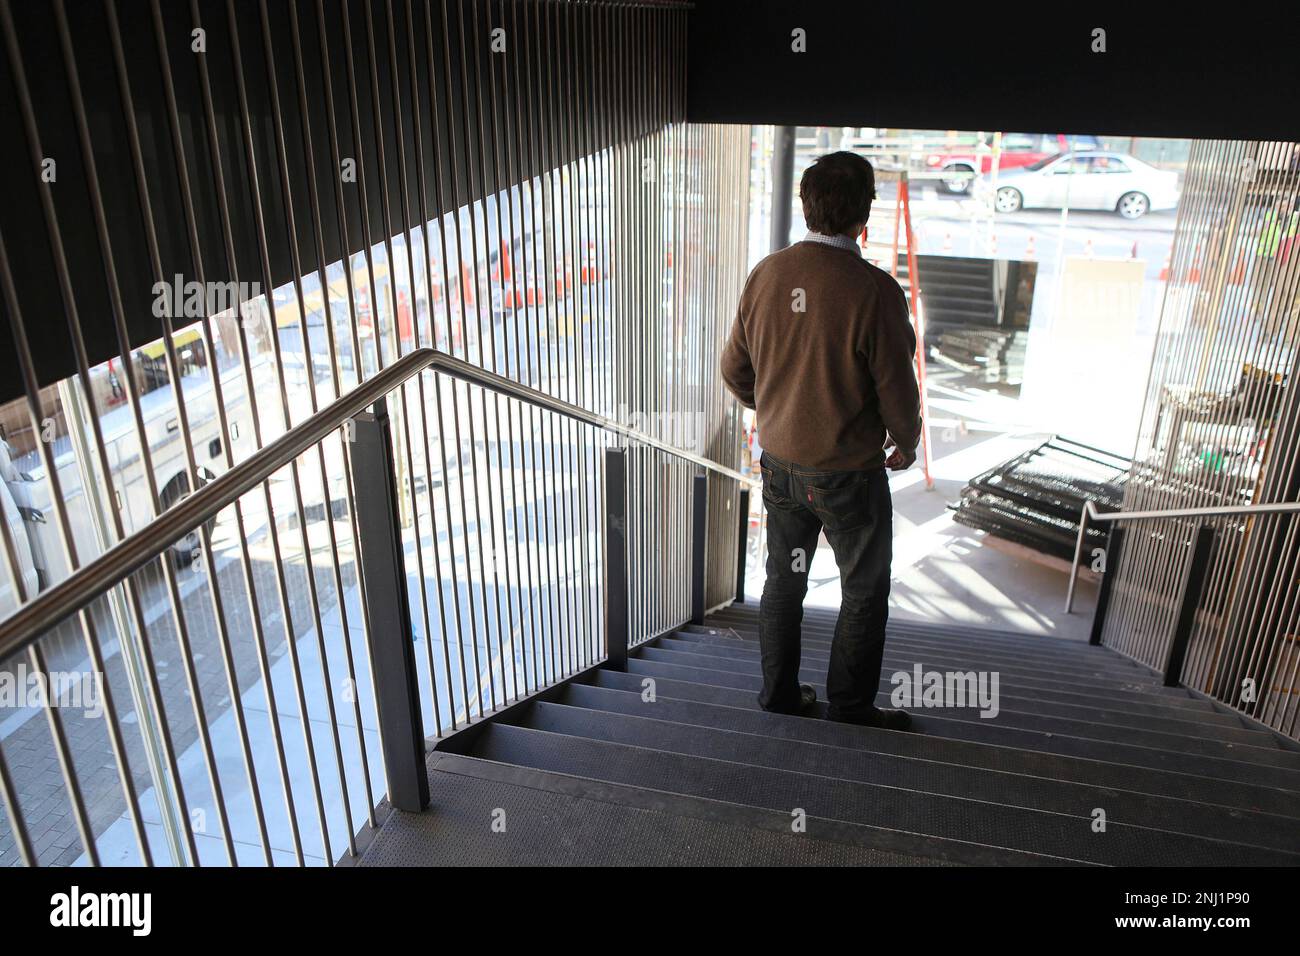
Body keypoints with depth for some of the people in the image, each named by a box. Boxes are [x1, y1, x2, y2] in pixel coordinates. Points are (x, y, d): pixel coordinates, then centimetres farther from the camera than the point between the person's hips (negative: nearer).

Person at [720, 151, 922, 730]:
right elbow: (897, 389, -15)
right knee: (865, 591, 15)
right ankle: (850, 710, 27)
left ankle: (778, 693, 34)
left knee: (784, 579, 20)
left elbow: (735, 370, 3)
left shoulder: (766, 275, -6)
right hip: (849, 473, -5)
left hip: (780, 464, 5)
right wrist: (906, 442, 5)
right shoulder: (873, 290, -22)